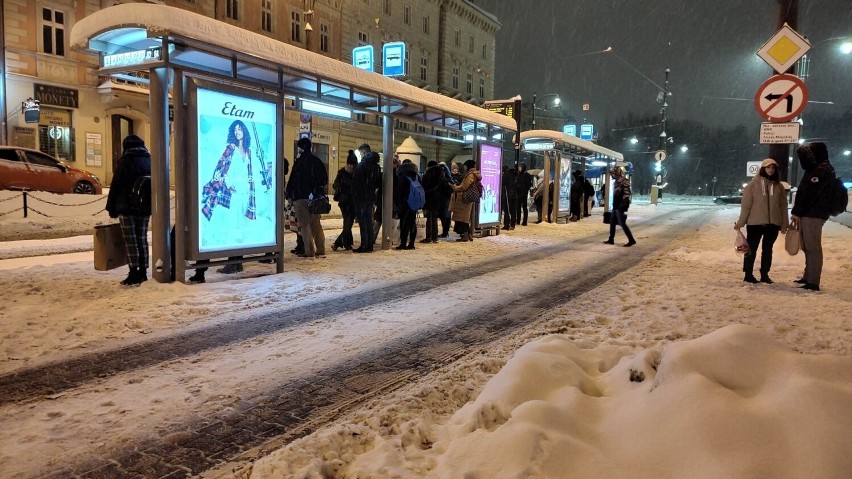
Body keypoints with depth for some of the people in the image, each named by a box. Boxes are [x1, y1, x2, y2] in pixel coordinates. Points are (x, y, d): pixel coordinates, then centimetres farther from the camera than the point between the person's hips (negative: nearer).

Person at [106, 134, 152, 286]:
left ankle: (134, 274, -7)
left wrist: (111, 207, -2)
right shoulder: (149, 161, 11)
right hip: (145, 207, 5)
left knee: (130, 241, -4)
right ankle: (142, 272, 11)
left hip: (127, 207, -5)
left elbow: (115, 186, -8)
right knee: (142, 239, 10)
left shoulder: (125, 161, -6)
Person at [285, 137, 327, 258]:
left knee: (305, 224, -3)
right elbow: (325, 178, 15)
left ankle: (309, 251, -6)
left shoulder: (300, 161, -8)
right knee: (316, 223, 13)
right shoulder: (317, 161, 11)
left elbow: (293, 179, -10)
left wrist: (289, 195, -3)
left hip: (302, 197, -6)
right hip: (315, 197, 6)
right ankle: (320, 250, 15)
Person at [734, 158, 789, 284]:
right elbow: (746, 205, -5)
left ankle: (764, 275, 19)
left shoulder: (779, 186, 7)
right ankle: (748, 274, 11)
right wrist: (740, 222, -6)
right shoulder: (753, 184, -4)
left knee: (767, 249, 10)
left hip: (773, 223, 4)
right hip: (755, 222, -3)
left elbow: (783, 206, 9)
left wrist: (784, 224, 5)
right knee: (751, 249, 2)